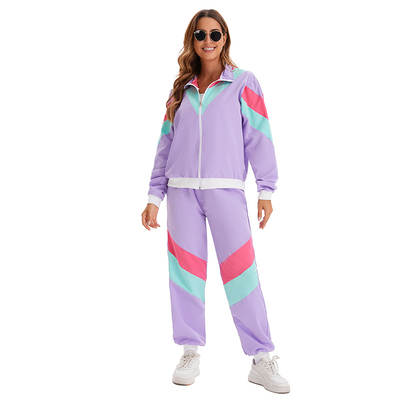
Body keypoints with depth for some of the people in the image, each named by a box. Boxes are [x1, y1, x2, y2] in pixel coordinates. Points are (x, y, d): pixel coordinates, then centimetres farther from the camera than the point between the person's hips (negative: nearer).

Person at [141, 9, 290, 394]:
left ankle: (262, 359, 1)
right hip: (182, 190, 3)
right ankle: (191, 353, 16)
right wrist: (155, 196, 11)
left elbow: (258, 135, 2)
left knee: (240, 270, -7)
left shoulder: (243, 83, 8)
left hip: (225, 189, -3)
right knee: (186, 268, 4)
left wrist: (266, 189, -6)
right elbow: (166, 143, 16)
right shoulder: (180, 89, 17)